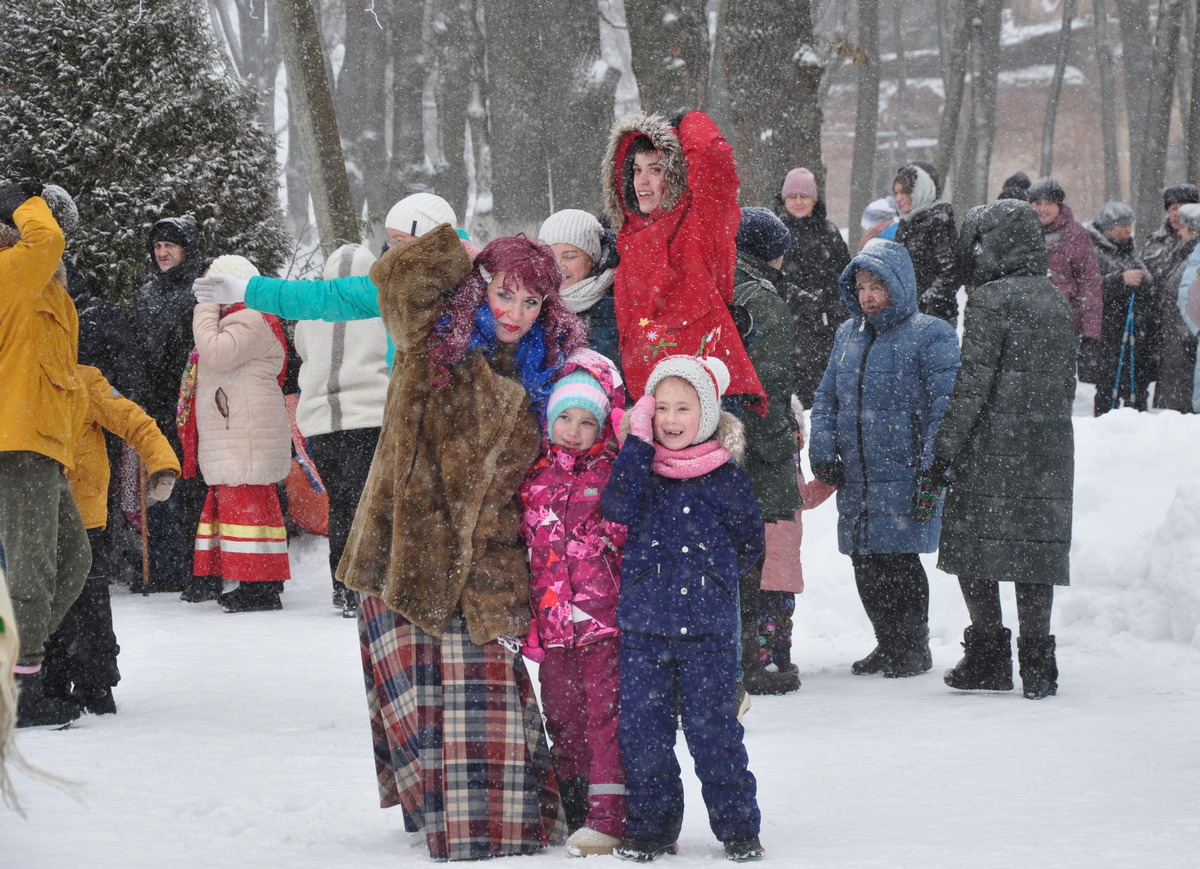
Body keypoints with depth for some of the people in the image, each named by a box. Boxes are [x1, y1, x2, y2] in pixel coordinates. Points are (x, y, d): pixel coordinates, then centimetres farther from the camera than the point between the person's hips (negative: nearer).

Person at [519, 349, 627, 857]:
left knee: (606, 715, -7)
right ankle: (576, 815, 16)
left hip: (604, 618, -5)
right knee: (563, 719, 8)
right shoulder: (534, 477, 13)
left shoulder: (614, 473, 1)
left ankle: (609, 816, -7)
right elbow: (521, 543, 17)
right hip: (553, 619, 5)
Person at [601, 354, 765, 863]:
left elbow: (748, 545, 9)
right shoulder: (639, 467, 6)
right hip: (642, 628, 2)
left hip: (708, 632, -2)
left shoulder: (724, 477, 2)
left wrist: (707, 573, 3)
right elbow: (617, 508, -15)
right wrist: (638, 442, -13)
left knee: (712, 730, -1)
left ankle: (738, 827, 9)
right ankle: (651, 826, 15)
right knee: (642, 731, 3)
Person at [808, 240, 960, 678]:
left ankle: (914, 648, 9)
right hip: (855, 476, 6)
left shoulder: (930, 335, -4)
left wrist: (932, 467, -16)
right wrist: (824, 452, 6)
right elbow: (826, 398, 20)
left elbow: (944, 404, -9)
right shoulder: (848, 334, 15)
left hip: (903, 474, -6)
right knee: (865, 564, 8)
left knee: (898, 558, -6)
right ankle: (888, 645, 21)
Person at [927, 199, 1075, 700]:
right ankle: (1036, 666, 6)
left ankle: (988, 661, 1)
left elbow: (972, 385, -14)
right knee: (1036, 548, 7)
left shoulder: (991, 301, -10)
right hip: (1050, 451, 7)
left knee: (974, 548, 1)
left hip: (993, 451, -7)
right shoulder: (1055, 301, 12)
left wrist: (942, 453, -11)